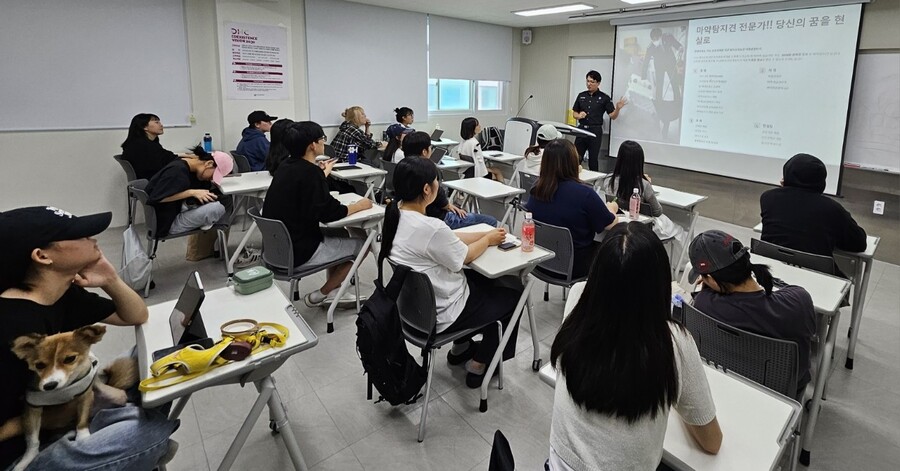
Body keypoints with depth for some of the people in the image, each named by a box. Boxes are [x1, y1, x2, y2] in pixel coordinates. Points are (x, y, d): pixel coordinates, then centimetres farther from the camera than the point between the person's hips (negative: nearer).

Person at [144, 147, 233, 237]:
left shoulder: (191, 170, 6)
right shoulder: (177, 171, -21)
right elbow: (156, 198, -26)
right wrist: (191, 192, -26)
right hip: (167, 223, -10)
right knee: (219, 207, -26)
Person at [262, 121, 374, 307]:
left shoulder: (286, 166, 3)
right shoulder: (310, 172, -22)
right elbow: (329, 213, -21)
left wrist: (323, 173, 37)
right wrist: (360, 205, -4)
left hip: (279, 245, 9)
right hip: (298, 252, -9)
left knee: (342, 234, 26)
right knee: (361, 244, 6)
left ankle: (334, 291, 30)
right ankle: (322, 294, 13)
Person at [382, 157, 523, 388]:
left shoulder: (396, 212, -5)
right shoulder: (429, 227, -32)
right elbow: (464, 256, -14)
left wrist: (484, 234, 4)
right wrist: (488, 239, 3)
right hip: (439, 315, -8)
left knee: (486, 279, 27)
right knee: (513, 292, 11)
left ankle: (461, 347, 36)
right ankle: (479, 365, 20)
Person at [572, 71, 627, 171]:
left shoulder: (604, 98, -2)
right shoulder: (581, 96, 8)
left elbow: (612, 116, -3)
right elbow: (574, 113, 14)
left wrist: (617, 108, -23)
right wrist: (579, 115, -7)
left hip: (595, 131, -3)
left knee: (593, 159, 2)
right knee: (576, 157, 4)